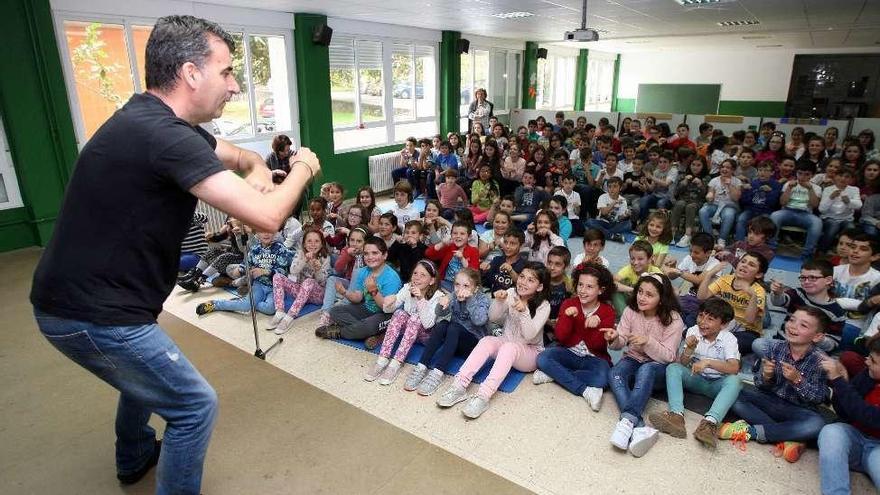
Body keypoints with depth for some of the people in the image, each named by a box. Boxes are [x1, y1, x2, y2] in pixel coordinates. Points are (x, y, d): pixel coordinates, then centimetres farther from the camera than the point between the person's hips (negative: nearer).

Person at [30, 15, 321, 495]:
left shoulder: (152, 119, 5)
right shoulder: (163, 135, -27)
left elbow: (230, 151, 22)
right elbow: (267, 217, -31)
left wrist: (256, 168, -1)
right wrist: (303, 168, -12)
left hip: (76, 298, 10)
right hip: (93, 315, -10)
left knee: (144, 374, 33)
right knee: (195, 406, 2)